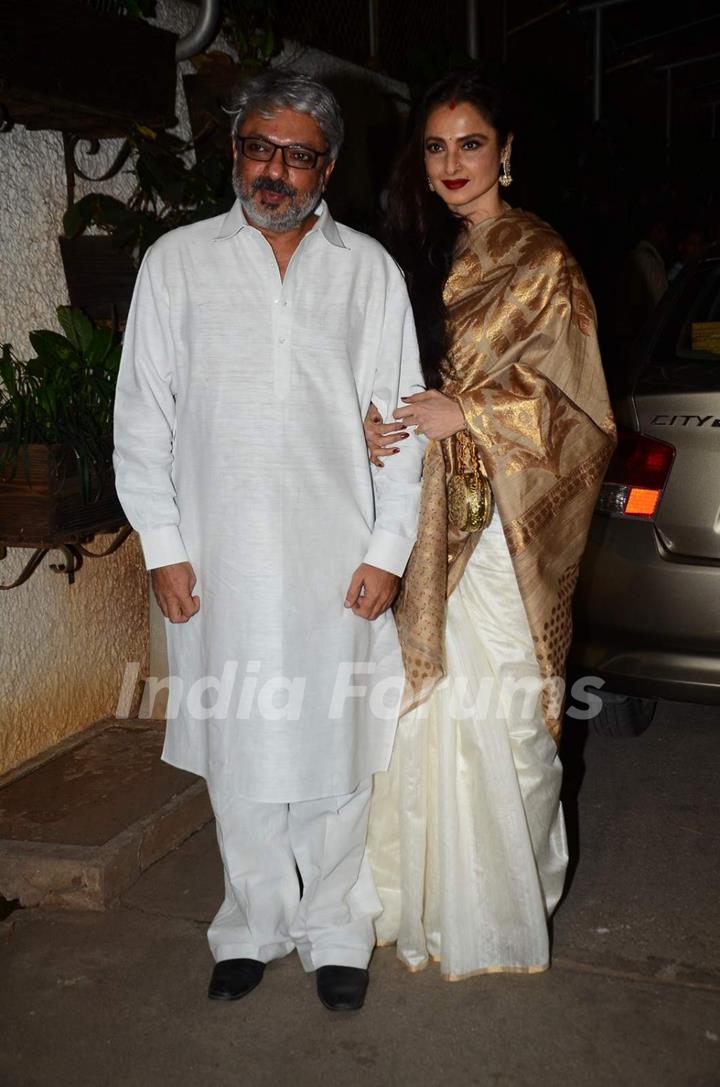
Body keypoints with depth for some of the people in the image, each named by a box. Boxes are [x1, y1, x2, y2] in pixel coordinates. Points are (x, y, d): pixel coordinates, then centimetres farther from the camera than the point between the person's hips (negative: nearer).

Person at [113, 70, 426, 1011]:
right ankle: (256, 926, 31)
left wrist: (388, 549, -2)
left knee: (335, 748, 8)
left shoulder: (369, 269, 6)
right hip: (220, 562, 1)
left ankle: (337, 932, 27)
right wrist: (163, 546, -2)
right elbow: (144, 415, 5)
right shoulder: (177, 262, 6)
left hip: (338, 562, 0)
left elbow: (400, 418, 4)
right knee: (237, 748, 10)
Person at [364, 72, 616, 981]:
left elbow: (576, 405, -7)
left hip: (504, 522, -6)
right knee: (428, 696, 8)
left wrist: (465, 414, -15)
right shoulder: (423, 256, 15)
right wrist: (382, 424, -2)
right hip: (431, 512, 6)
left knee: (498, 708, -2)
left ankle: (507, 903, 18)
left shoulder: (541, 262, -4)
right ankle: (431, 894, 25)